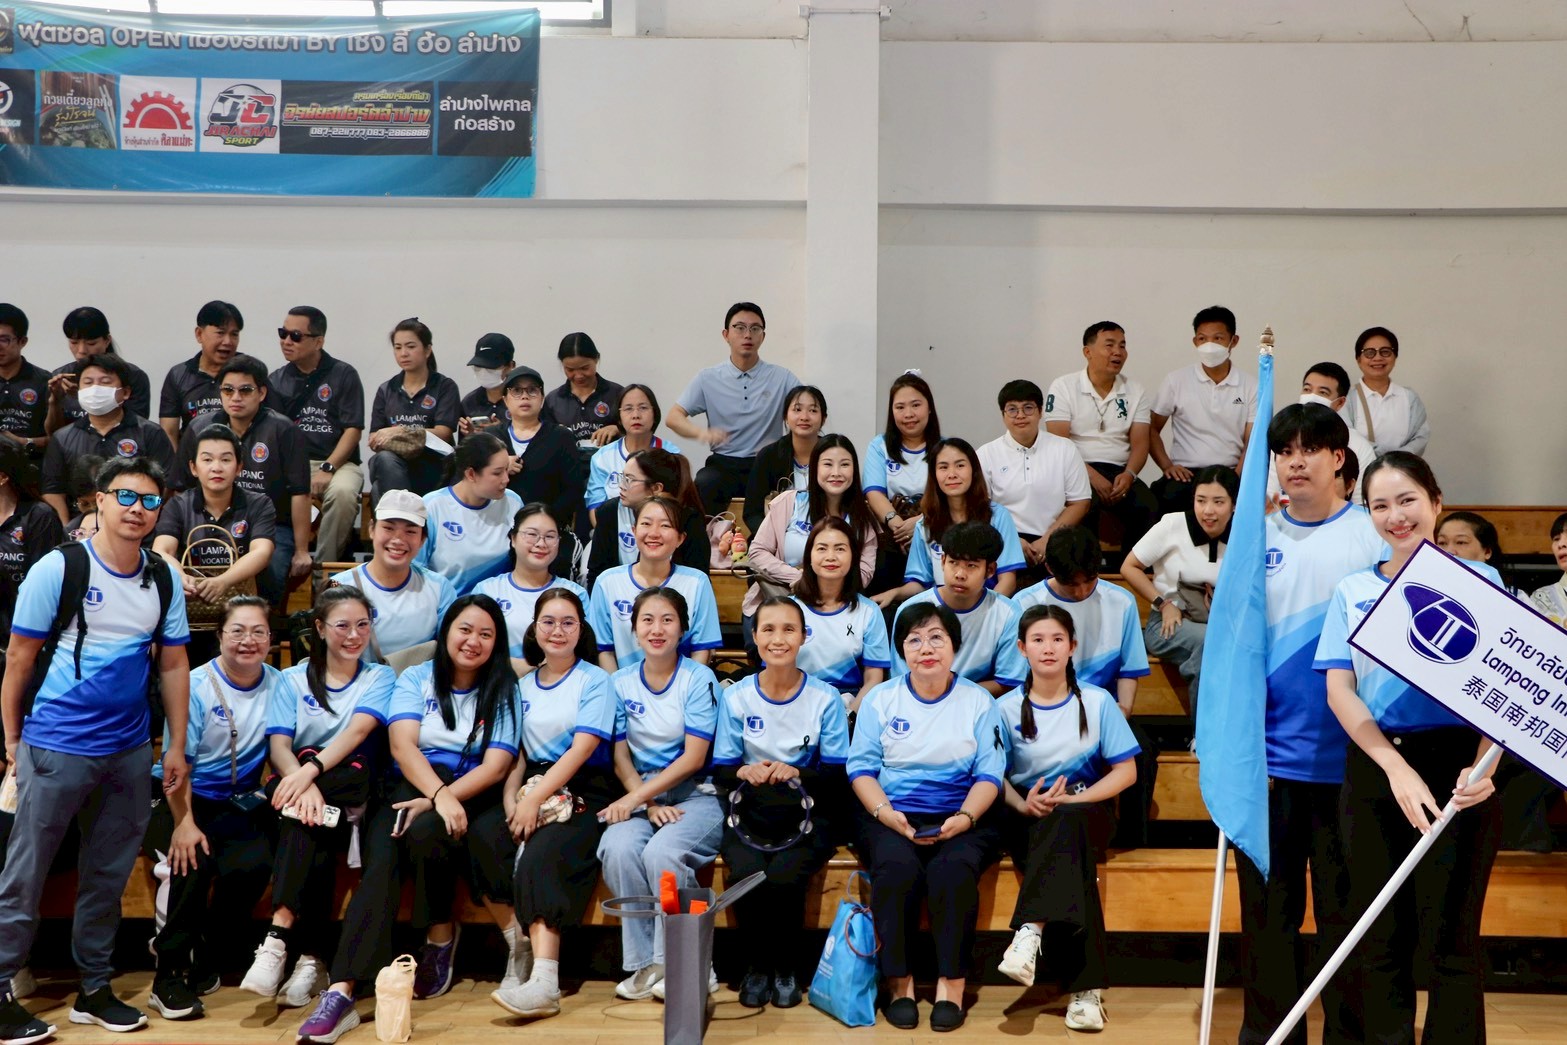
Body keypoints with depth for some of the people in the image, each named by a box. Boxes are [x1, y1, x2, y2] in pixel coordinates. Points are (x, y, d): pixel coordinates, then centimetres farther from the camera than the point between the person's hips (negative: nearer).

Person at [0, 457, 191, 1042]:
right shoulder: (58, 570, -8)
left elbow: (173, 665, 10)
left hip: (129, 751, 5)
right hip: (57, 747, -5)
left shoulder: (163, 581, 6)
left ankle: (94, 989, 23)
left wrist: (177, 746, 9)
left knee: (109, 876, 12)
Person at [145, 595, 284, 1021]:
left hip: (237, 804, 3)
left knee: (253, 864, -27)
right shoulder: (195, 686, -6)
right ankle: (169, 975, -19)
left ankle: (205, 961, -3)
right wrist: (184, 823, -22)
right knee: (194, 860, -32)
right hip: (182, 798, -2)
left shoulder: (277, 685, 4)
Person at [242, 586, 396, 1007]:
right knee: (312, 819, -35)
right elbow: (278, 745, -2)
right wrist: (303, 783, -26)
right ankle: (312, 957, -37)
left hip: (350, 788, -1)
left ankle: (279, 933, -41)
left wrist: (311, 770, -28)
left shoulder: (380, 677, 11)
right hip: (297, 780, 1)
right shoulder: (294, 680, 14)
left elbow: (357, 731, -9)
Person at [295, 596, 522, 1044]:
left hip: (474, 796, 0)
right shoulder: (416, 679, 12)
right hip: (413, 788, 1)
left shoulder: (504, 691, 10)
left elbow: (496, 767, -2)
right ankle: (341, 990, -39)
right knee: (380, 859, -30)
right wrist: (440, 795, -23)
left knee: (425, 831, -36)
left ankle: (440, 940, -15)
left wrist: (438, 801, -18)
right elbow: (402, 745, -5)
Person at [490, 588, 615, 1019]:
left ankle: (543, 980, -45)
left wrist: (535, 799, -18)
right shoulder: (523, 685, 19)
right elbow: (517, 754, 14)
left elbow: (583, 748, -9)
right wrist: (511, 799, -7)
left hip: (583, 794, -5)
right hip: (535, 789, 5)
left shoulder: (594, 680, 3)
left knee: (542, 855, -33)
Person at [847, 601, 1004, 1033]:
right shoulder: (880, 699, 11)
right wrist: (887, 814, -14)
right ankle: (899, 981, -17)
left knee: (953, 871, -32)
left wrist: (964, 818, -15)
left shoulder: (978, 701, 10)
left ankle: (951, 983, -18)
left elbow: (990, 772, 4)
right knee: (897, 869, -32)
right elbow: (861, 767, 4)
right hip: (891, 816, 0)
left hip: (960, 819, 0)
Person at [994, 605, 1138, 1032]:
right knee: (1072, 867, -34)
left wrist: (1074, 800, -15)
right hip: (1030, 816, 0)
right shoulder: (1007, 709, 5)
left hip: (1087, 809, 0)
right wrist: (1024, 805, -19)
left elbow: (1126, 771, 0)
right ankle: (1085, 987, -39)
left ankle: (1031, 929, -43)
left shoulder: (1097, 702, 3)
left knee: (1067, 821, -39)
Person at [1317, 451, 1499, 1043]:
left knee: (1450, 937, -2)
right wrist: (1396, 767, -11)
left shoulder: (1478, 582, 2)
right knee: (1380, 939, 7)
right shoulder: (1352, 592, 10)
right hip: (1372, 770, 3)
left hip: (1453, 766, -3)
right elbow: (1339, 690, 3)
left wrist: (1483, 767, -19)